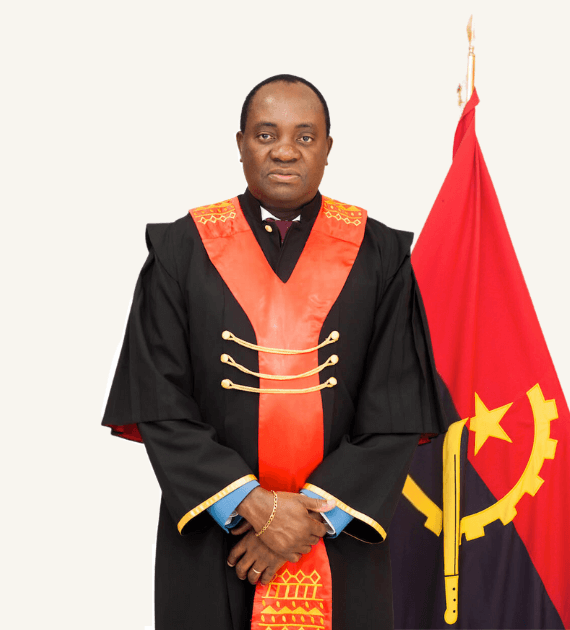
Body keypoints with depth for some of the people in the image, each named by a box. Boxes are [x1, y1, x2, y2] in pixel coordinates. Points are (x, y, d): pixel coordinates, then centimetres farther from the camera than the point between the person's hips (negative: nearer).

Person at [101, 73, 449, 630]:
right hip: (211, 543, 0)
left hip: (338, 547, 1)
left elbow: (397, 412, -4)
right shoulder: (182, 249, -2)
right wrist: (251, 505, -15)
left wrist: (317, 512, -13)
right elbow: (159, 406, -6)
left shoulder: (378, 254, -1)